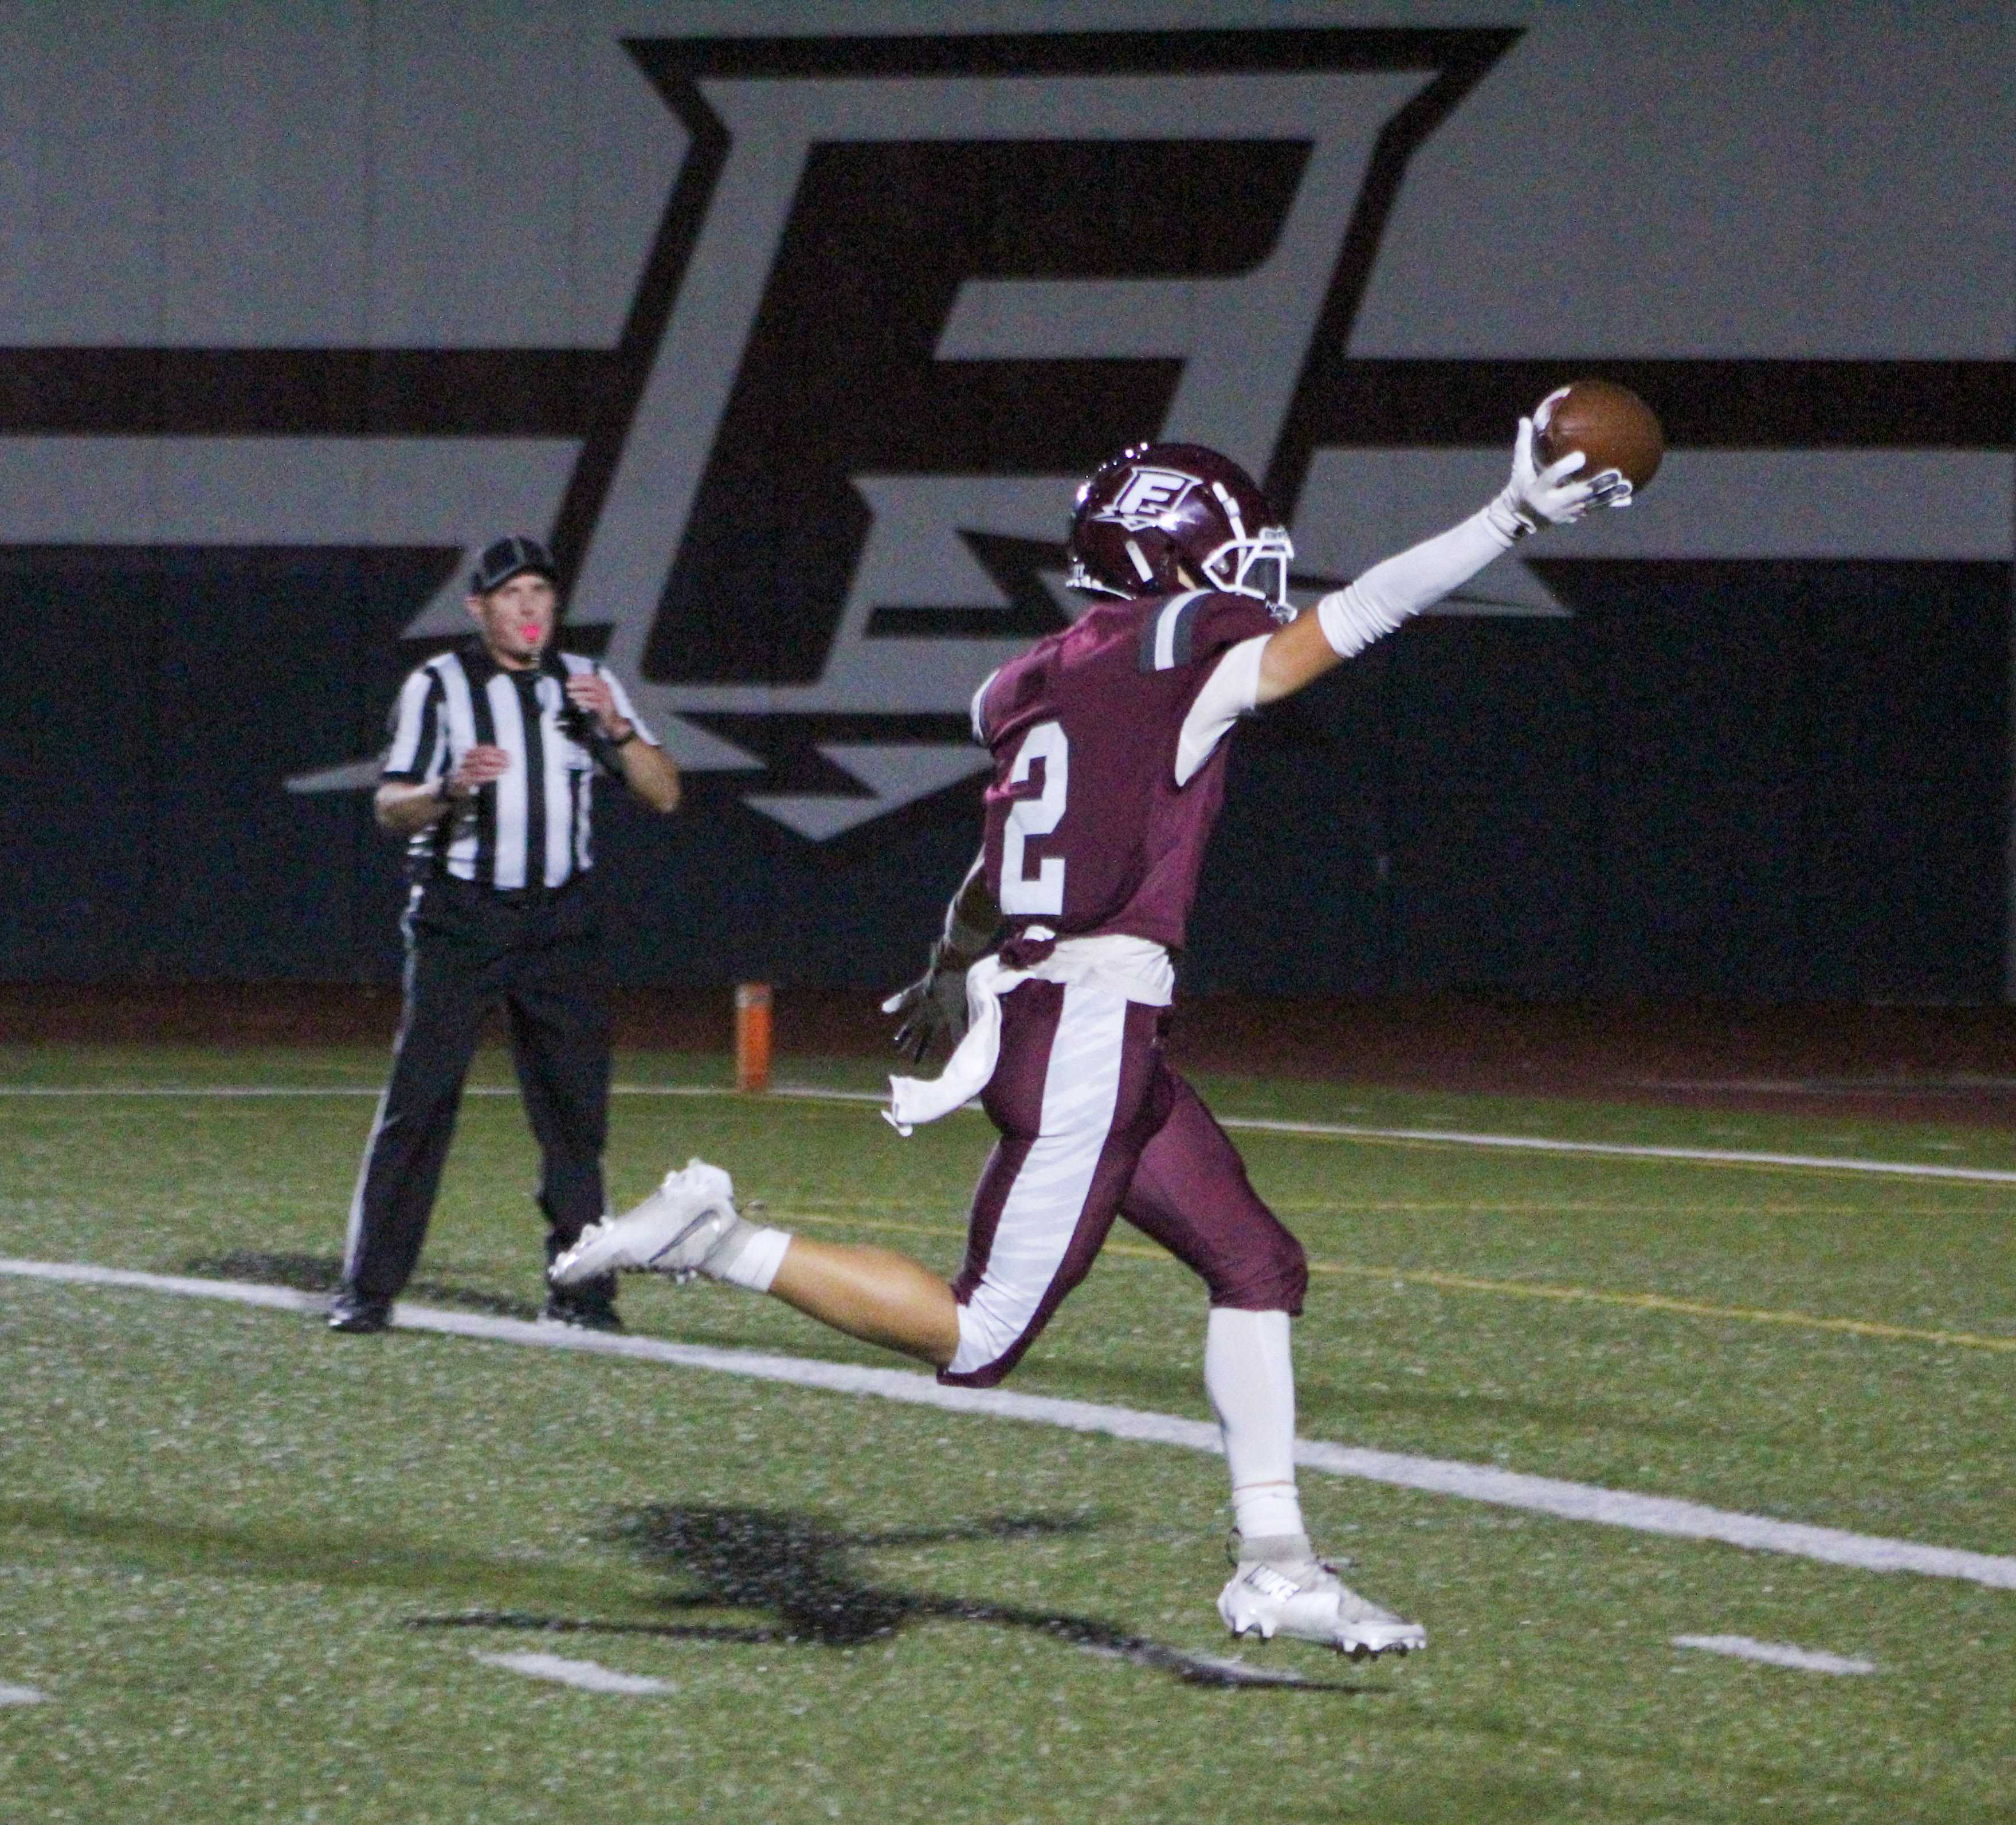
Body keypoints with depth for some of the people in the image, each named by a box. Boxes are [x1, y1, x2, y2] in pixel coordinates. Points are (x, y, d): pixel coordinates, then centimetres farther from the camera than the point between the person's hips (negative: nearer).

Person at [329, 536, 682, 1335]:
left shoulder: (585, 683, 9)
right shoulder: (438, 686, -1)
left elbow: (663, 795, 4)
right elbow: (391, 808, -8)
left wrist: (615, 726, -12)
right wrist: (451, 789, -29)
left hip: (560, 919, 3)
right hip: (458, 918, -3)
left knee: (575, 1106, 3)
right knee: (418, 1099, -9)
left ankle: (579, 1286, 11)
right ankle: (369, 1288, -6)